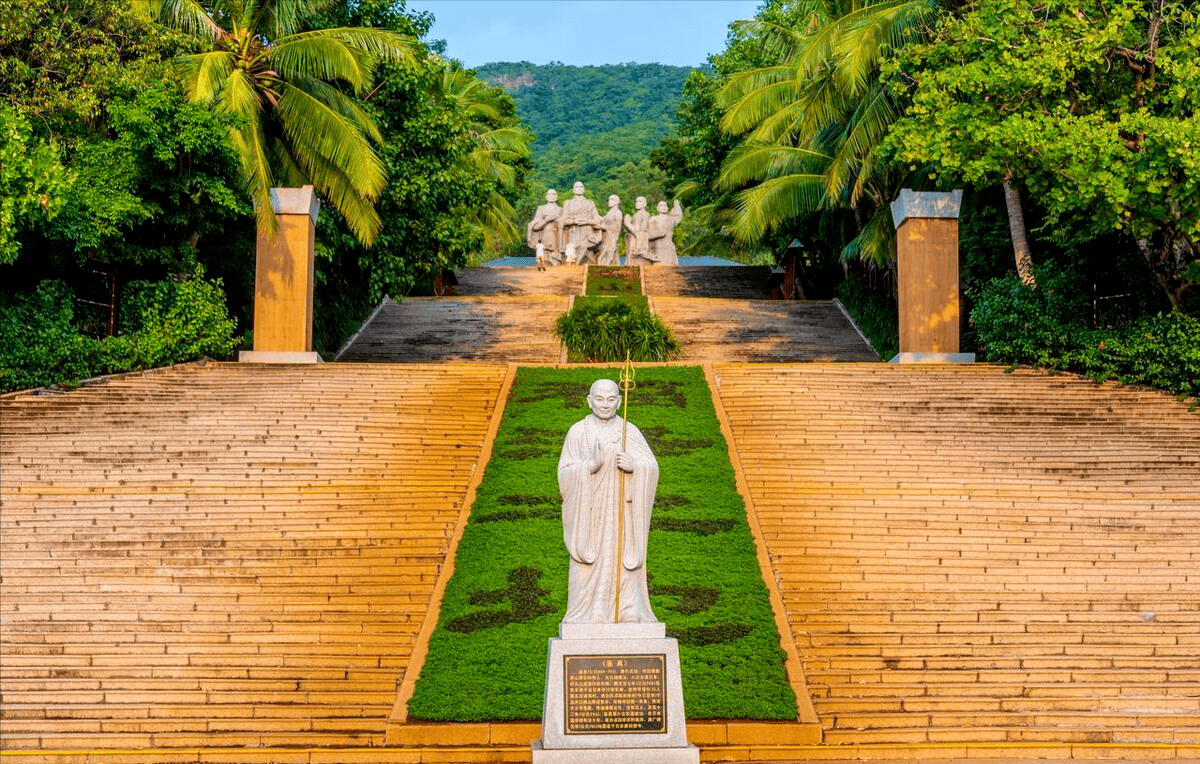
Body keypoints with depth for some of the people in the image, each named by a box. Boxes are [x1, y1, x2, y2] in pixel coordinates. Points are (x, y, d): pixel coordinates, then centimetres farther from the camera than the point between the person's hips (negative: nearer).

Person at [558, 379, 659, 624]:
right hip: (590, 512, -1)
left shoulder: (630, 432, 5)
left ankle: (629, 621, 4)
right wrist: (591, 465, -22)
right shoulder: (577, 432, 2)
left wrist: (633, 465, -22)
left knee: (623, 568, -2)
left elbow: (652, 468, -1)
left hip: (621, 513, 1)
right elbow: (565, 474, -4)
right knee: (588, 571, -2)